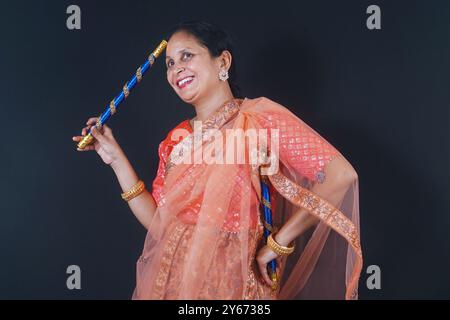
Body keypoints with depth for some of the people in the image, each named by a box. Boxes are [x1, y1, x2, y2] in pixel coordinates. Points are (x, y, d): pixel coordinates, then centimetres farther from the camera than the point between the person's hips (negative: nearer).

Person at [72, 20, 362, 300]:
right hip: (170, 281, 5)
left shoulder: (259, 116, -12)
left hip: (231, 283, -5)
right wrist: (116, 158, 1)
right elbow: (158, 223, 2)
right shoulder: (178, 139, 5)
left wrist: (278, 243, -16)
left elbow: (340, 175, -20)